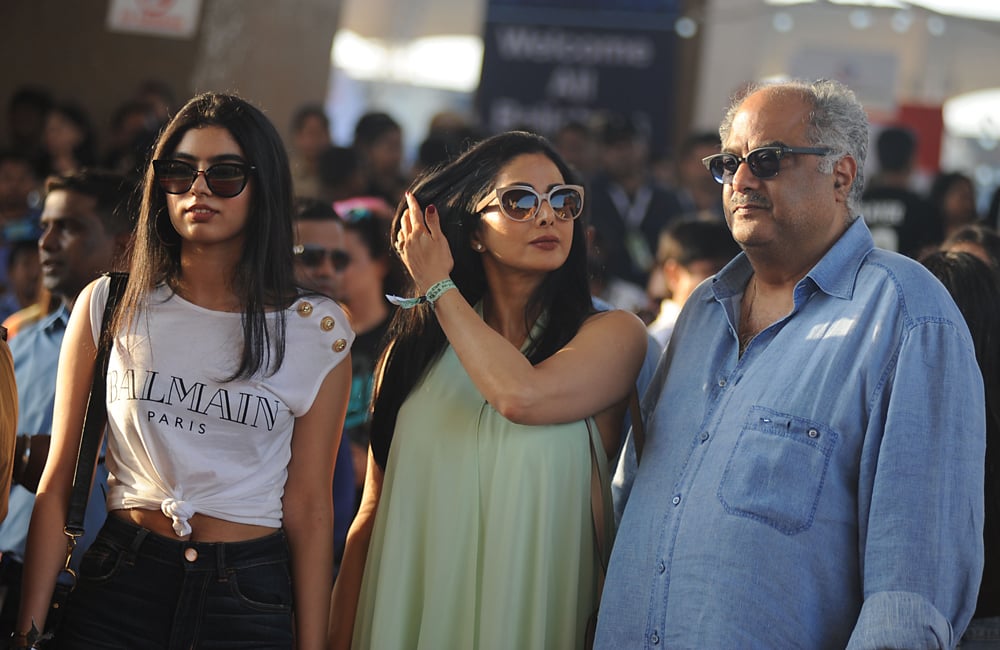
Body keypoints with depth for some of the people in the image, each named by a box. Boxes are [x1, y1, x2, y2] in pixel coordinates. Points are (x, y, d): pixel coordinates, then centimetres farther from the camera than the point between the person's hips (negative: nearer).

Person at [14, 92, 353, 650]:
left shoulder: (317, 332, 0)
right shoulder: (109, 306, 2)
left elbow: (309, 506, -1)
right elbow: (58, 482, 1)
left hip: (250, 603, 0)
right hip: (118, 588, 1)